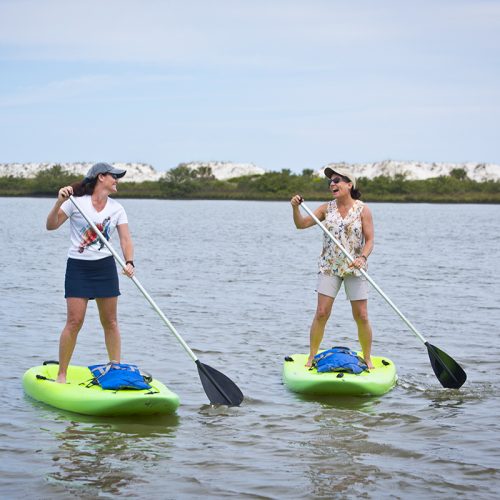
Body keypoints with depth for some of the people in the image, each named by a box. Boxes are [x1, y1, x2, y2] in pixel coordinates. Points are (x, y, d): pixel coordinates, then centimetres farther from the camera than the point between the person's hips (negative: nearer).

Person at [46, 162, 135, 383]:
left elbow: (125, 239, -3)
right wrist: (59, 203, -24)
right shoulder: (77, 202, -7)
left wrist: (129, 262, -20)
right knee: (74, 322, -8)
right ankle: (61, 374, 1)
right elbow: (51, 225, -9)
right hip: (78, 266, -4)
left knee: (110, 322, 7)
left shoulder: (116, 208, 4)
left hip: (105, 266, 4)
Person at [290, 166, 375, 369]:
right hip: (329, 267, 2)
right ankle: (311, 357, 7)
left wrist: (362, 257, -24)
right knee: (321, 313, -4)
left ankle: (367, 359, 15)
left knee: (361, 316, 0)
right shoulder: (327, 208, 4)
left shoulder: (363, 210, -4)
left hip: (355, 268, -2)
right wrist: (295, 208, -20)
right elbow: (301, 224, -2)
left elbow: (369, 240, -6)